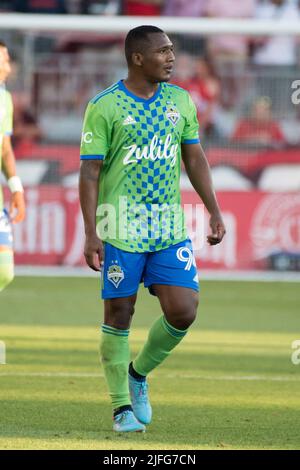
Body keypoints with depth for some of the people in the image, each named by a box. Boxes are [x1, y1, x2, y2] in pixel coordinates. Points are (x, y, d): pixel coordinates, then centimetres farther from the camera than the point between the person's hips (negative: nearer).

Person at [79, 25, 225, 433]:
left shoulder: (181, 101, 9)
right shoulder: (104, 107, -6)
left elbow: (195, 158, 16)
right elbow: (89, 172, -7)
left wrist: (214, 212, 9)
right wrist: (91, 233, -13)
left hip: (170, 227, 4)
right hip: (122, 227, -4)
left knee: (183, 311, -5)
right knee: (119, 315, 1)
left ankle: (138, 375, 20)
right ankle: (123, 407, 14)